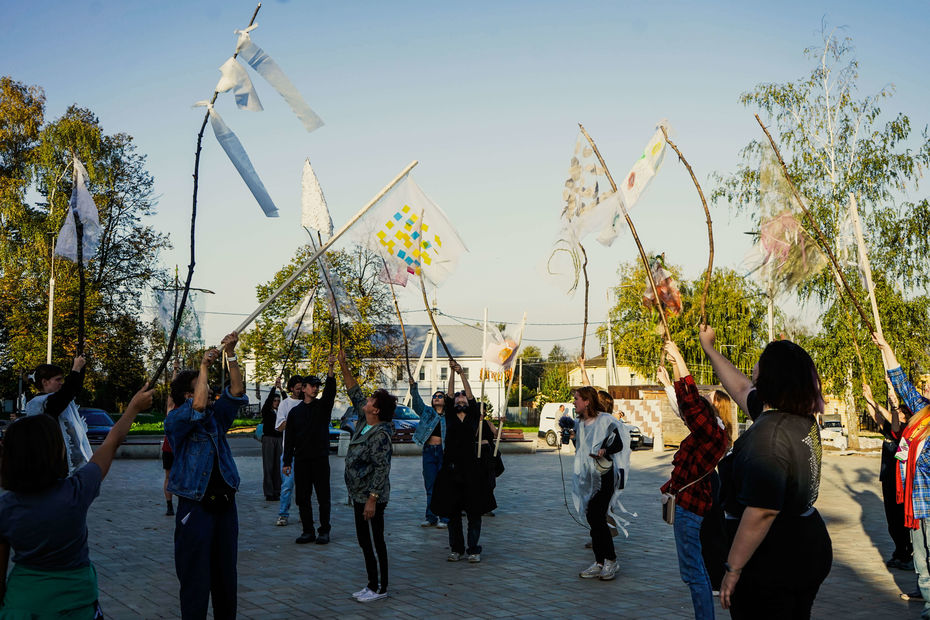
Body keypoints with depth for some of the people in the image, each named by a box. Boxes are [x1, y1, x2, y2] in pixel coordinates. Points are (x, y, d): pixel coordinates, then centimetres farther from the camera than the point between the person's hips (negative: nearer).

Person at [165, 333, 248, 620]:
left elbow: (237, 392, 0)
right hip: (195, 507, -6)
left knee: (226, 573, 12)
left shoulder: (216, 416, 11)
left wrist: (231, 355, -8)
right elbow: (199, 407, -24)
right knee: (196, 579, -2)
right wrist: (205, 366, -18)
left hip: (225, 504, 6)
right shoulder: (175, 421, -6)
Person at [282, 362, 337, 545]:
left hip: (320, 459, -2)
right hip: (301, 460, 2)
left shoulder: (323, 406, 5)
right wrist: (287, 461, 5)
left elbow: (330, 389, -15)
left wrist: (331, 368, -30)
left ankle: (324, 531, 8)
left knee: (323, 497, 0)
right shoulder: (295, 411, 11)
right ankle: (308, 531, 13)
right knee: (302, 498, 4)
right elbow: (289, 439, 11)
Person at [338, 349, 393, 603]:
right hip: (359, 495, 10)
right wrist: (343, 366, 10)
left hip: (371, 498, -10)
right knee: (365, 541, 15)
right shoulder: (364, 423, 6)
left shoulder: (380, 435, -20)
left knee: (374, 542, -1)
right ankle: (372, 585, 24)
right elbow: (354, 393, 14)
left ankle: (380, 588, 10)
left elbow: (382, 469, -23)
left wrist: (372, 499, -25)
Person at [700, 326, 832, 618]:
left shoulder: (768, 433, -25)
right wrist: (709, 348, 29)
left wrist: (734, 569, -23)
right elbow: (742, 389, 20)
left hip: (772, 565, -9)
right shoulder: (804, 419, 4)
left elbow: (762, 512, -30)